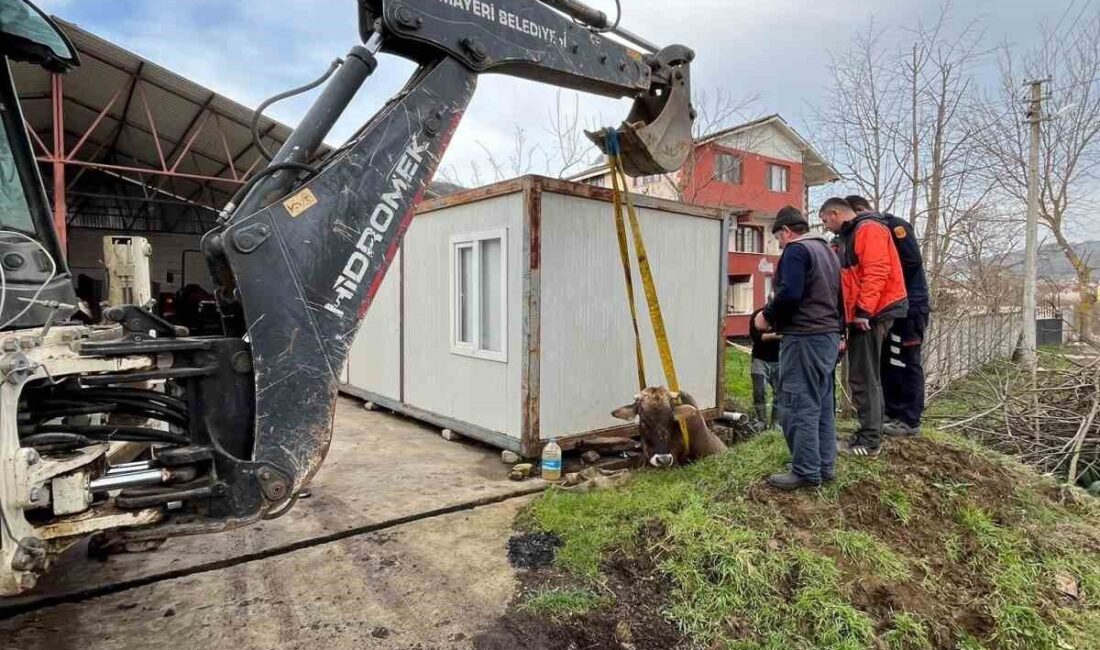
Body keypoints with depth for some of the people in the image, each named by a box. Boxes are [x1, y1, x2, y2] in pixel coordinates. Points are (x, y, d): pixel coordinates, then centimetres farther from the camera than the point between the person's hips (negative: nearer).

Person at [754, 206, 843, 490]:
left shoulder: (796, 250, -9)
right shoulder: (828, 251, 21)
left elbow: (789, 294, -22)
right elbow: (836, 297, 23)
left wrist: (767, 316, -8)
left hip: (805, 338, -10)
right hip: (829, 336, 10)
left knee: (798, 405, -6)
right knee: (822, 404, 13)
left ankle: (806, 471, -2)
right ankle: (825, 466, 19)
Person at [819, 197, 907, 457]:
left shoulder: (868, 229, -10)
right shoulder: (846, 238, 20)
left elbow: (876, 272, -21)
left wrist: (863, 311, -23)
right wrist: (853, 313, 17)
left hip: (872, 315, -10)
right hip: (860, 315, 10)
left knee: (864, 378, -8)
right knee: (864, 377, 13)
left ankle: (870, 441, -1)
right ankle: (869, 434, 22)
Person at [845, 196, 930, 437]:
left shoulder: (895, 226, -11)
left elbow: (913, 261, -19)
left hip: (909, 306, -9)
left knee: (906, 364, -4)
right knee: (889, 362, 12)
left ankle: (910, 420, 3)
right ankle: (892, 413, 21)